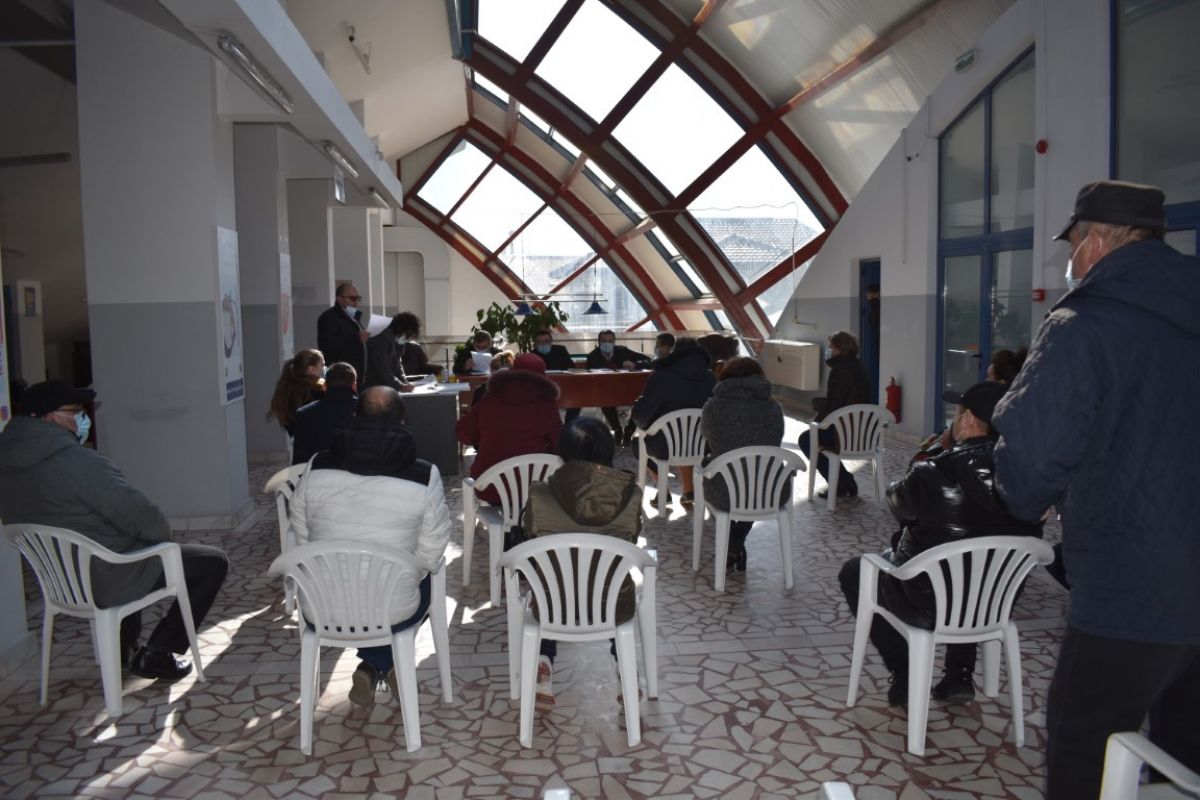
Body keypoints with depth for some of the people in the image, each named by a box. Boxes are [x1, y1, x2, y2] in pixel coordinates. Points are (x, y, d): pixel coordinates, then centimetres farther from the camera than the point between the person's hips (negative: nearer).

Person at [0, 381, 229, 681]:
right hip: (104, 581, -9)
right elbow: (147, 520, -24)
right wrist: (165, 536, 0)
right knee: (213, 562, 3)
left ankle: (123, 647, 35)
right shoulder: (80, 461, -26)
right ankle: (156, 654, 9)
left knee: (128, 542, 38)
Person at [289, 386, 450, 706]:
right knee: (424, 582, 32)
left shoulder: (317, 468, -6)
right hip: (392, 613, -2)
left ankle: (371, 668, 24)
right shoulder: (425, 476, -13)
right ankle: (385, 665, 24)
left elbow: (302, 537, 5)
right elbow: (430, 555, -8)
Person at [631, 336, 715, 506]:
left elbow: (642, 413, -10)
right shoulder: (710, 378, -3)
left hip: (666, 446, -4)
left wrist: (633, 415, 14)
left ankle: (663, 492, 23)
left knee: (640, 442, 28)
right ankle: (688, 490, 31)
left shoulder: (660, 377, -16)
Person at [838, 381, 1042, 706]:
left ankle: (905, 676, 15)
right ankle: (960, 675, 29)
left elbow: (899, 505, -3)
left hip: (928, 605, -5)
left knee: (853, 572, 20)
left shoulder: (933, 473, -24)